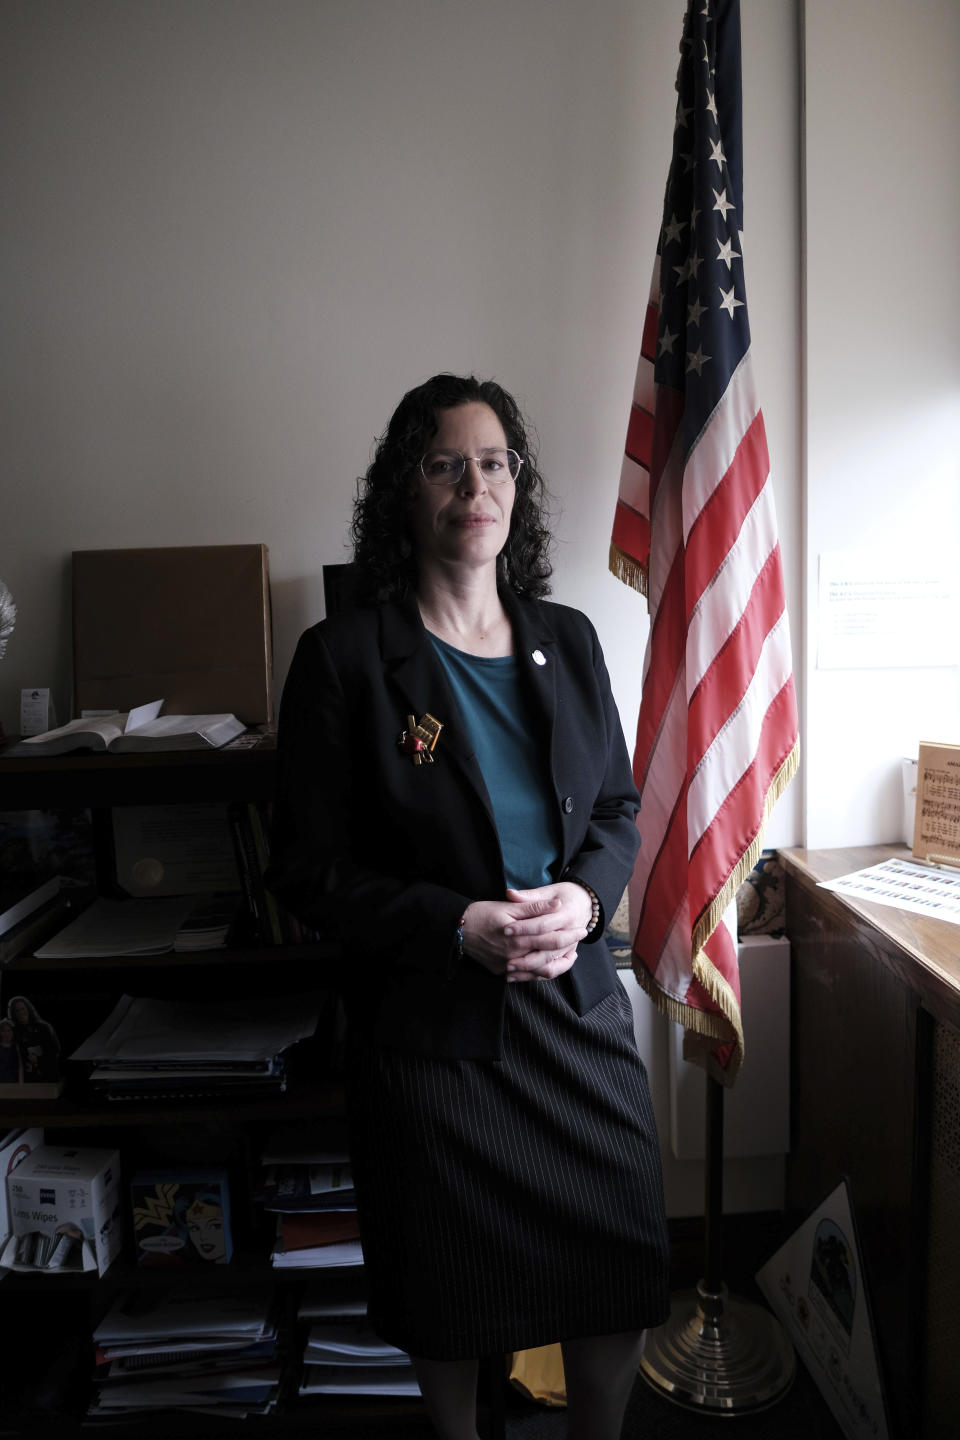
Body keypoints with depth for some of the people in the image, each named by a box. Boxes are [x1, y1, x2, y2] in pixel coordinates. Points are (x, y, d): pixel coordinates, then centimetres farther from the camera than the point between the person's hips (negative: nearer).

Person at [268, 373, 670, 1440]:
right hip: (430, 1023, -3)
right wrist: (459, 926, -21)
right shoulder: (345, 655, -10)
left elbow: (619, 808, 10)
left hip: (578, 1002, 4)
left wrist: (585, 895, -11)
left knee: (619, 1270, 16)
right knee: (449, 1292, 17)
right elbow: (309, 870, -9)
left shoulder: (566, 640, 3)